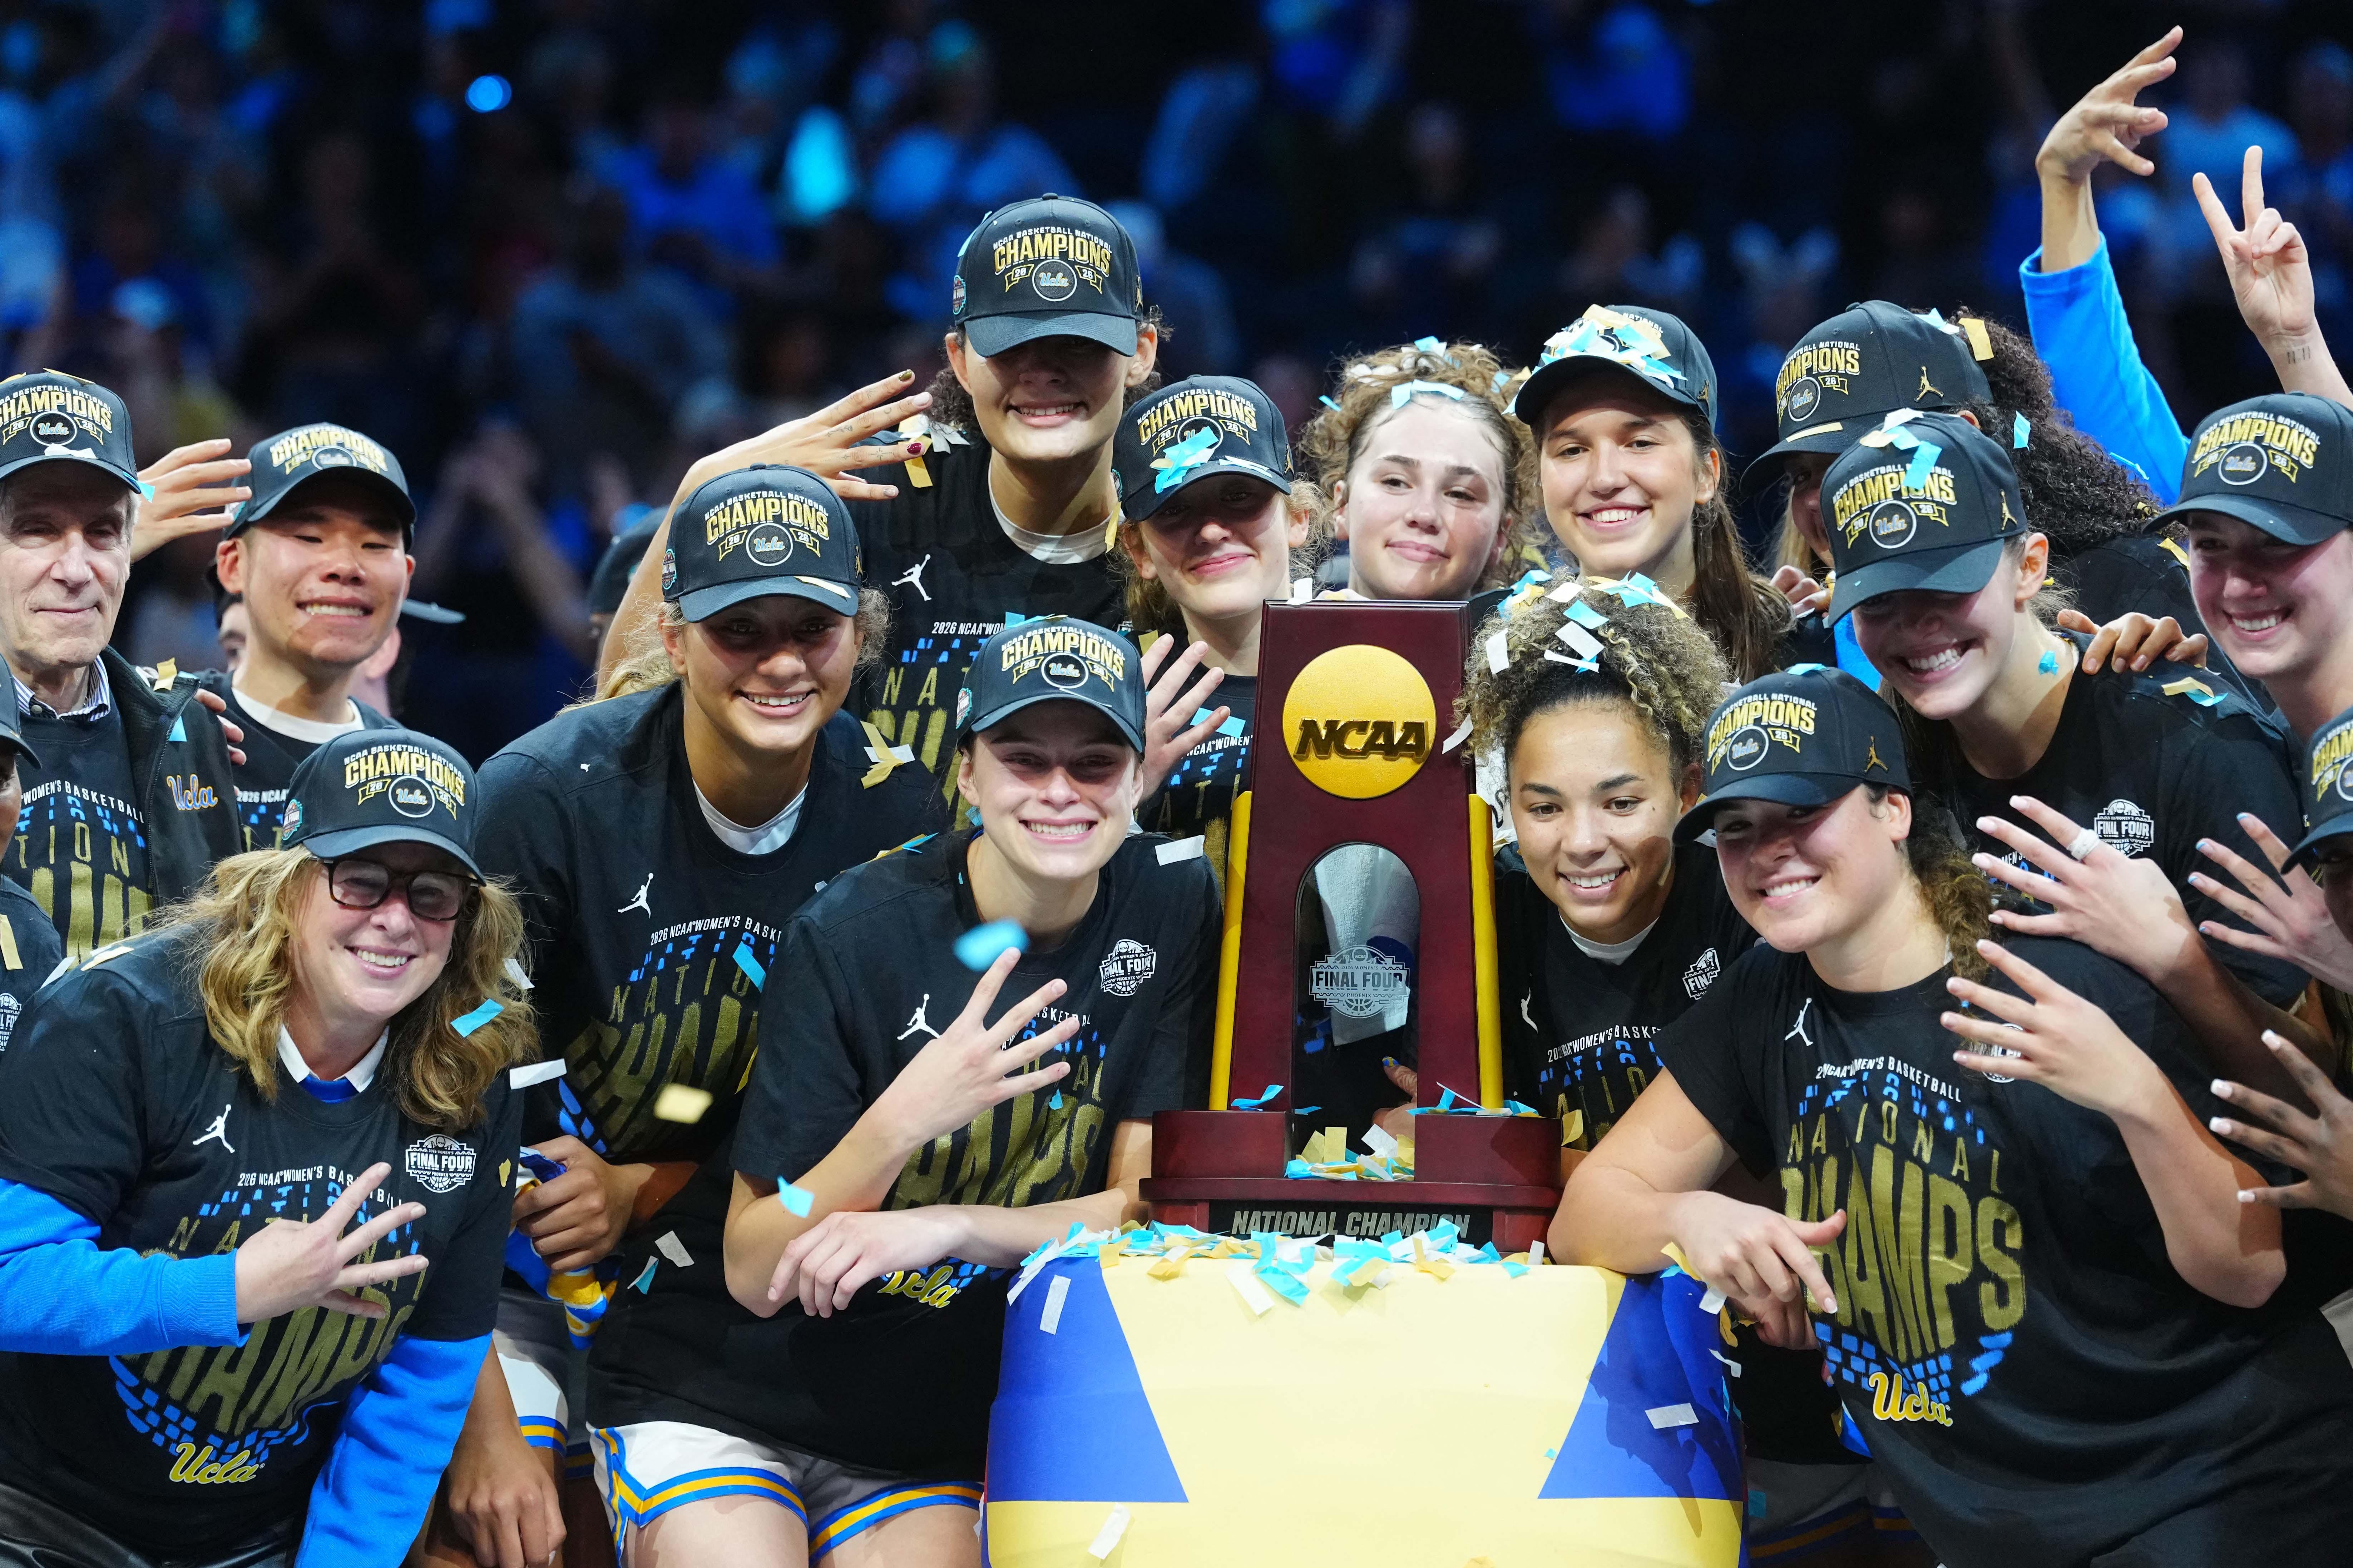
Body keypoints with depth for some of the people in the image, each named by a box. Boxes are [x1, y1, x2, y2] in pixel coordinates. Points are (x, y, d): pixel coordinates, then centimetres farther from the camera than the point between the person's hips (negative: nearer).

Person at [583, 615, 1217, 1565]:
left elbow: (1154, 1209, -6)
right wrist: (903, 1120, -30)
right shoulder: (852, 934, -16)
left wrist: (945, 1229, -22)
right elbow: (754, 1274, -14)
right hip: (719, 1403, -3)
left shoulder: (1171, 908, -7)